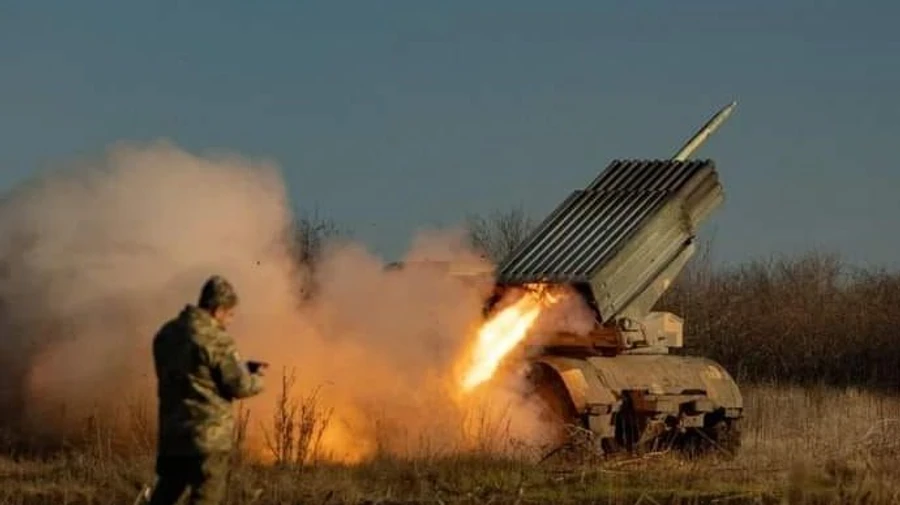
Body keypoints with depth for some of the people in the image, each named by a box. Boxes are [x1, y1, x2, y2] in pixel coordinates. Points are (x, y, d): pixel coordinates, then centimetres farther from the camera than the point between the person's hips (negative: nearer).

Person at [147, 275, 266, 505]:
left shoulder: (166, 333, 8)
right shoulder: (217, 339, -15)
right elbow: (240, 386, -13)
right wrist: (257, 378, 10)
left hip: (172, 430, 7)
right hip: (209, 434, -7)